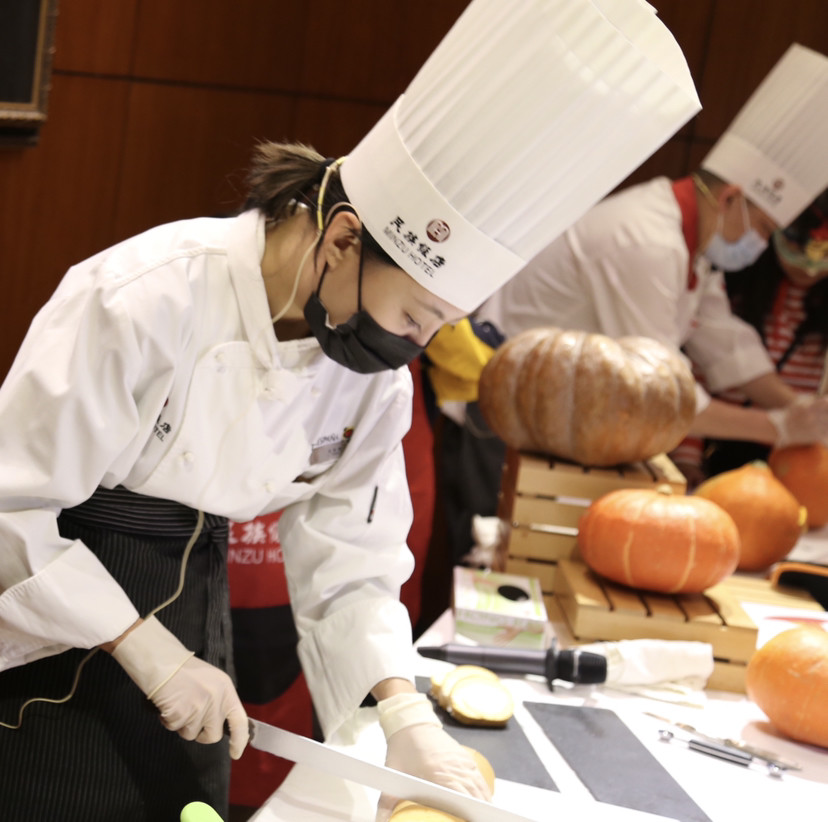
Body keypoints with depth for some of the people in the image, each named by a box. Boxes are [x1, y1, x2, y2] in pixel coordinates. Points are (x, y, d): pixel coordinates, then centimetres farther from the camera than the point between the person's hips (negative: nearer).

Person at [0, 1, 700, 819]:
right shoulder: (148, 299, -26)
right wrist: (146, 649, -23)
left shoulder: (374, 379, -7)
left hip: (192, 602, 5)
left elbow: (348, 560, -1)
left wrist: (405, 713, -16)